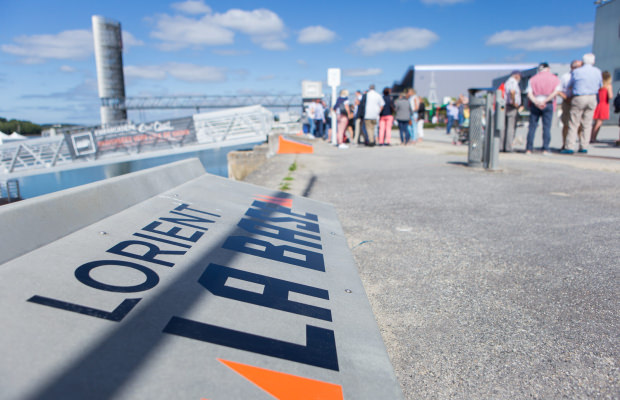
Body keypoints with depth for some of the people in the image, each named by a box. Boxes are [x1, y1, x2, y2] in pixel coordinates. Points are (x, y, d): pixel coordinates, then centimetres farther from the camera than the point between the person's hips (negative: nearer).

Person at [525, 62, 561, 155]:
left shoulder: (532, 79, 9)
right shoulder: (555, 78, 7)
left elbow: (529, 94, -3)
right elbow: (556, 92, -7)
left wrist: (536, 102, -12)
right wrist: (545, 101, -12)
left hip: (535, 104, 1)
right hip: (548, 105, -1)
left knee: (532, 127, 2)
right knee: (547, 127, 1)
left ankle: (529, 149, -2)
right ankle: (545, 149, -3)